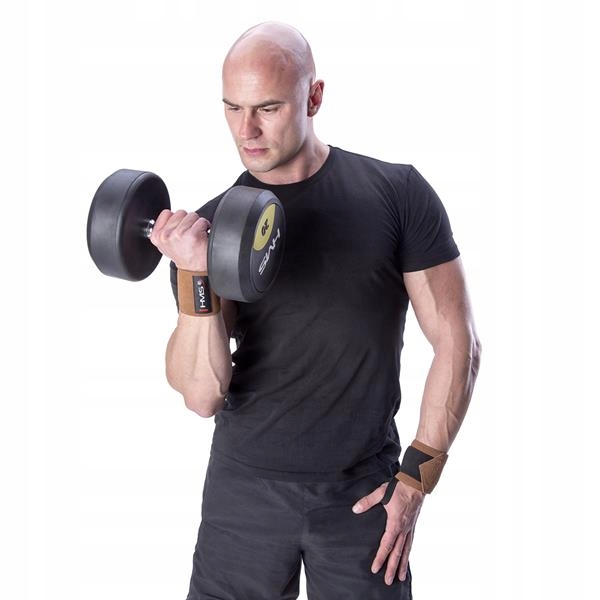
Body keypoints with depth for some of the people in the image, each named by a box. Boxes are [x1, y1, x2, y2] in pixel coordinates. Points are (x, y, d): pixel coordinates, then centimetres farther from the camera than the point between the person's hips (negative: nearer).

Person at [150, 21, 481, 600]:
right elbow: (201, 397, -10)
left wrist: (417, 475, -5)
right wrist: (195, 277, -23)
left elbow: (456, 340, -2)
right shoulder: (212, 225, -3)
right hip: (245, 488, 1)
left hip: (363, 491, -1)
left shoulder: (396, 194, -6)